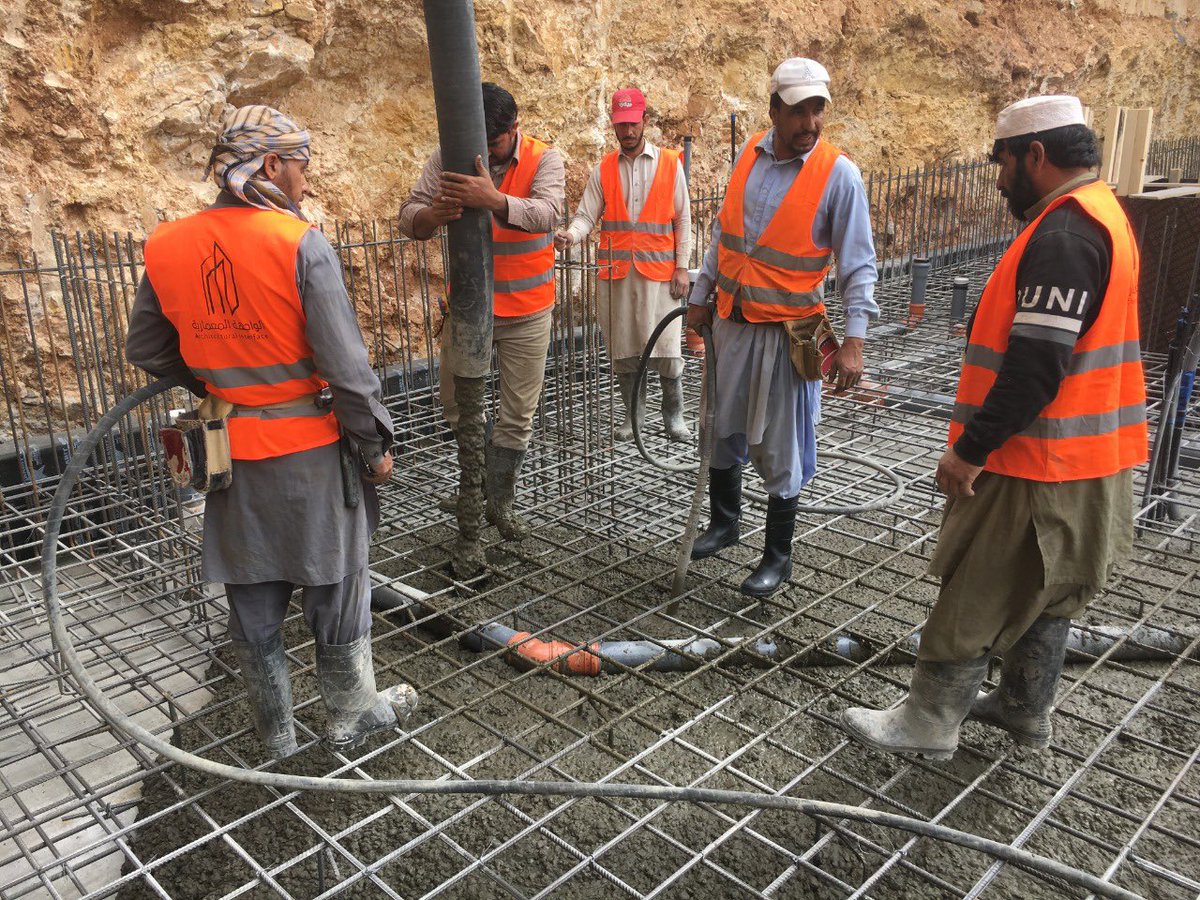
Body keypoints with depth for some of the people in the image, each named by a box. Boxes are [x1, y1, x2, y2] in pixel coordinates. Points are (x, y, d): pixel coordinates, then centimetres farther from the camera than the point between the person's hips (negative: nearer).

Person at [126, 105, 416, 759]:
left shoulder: (168, 247, -1)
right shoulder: (300, 244, -17)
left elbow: (147, 350, 10)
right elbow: (345, 364, -17)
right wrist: (376, 442, -6)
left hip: (232, 452, 5)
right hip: (310, 448, -4)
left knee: (253, 600, 17)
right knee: (334, 589, 14)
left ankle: (275, 731, 32)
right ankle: (350, 716, 30)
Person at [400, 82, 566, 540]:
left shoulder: (544, 159, -11)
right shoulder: (450, 159, -6)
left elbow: (545, 213, -30)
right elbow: (408, 215, -14)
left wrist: (494, 200, -49)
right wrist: (432, 216, -39)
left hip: (527, 312, -1)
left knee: (518, 415, 7)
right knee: (456, 403, 10)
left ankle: (500, 502, 26)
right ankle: (481, 482, 36)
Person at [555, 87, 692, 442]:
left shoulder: (670, 164, 5)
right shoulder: (603, 170, 9)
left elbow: (682, 219, 5)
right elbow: (587, 216, 3)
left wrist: (681, 267, -1)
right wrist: (570, 235, -20)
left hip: (659, 270, -2)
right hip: (615, 271, 2)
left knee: (666, 347, -3)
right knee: (623, 347, 6)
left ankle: (673, 416, 12)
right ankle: (634, 416, 21)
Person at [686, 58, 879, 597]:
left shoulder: (838, 173, -11)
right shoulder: (749, 155, 3)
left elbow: (857, 264, -10)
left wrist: (854, 340, -18)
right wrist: (701, 296, 16)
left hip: (787, 331, -5)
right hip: (732, 322, 5)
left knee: (780, 449, 4)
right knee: (722, 430, 17)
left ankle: (778, 556, 22)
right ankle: (725, 522, 40)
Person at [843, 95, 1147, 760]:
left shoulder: (1065, 234, -21)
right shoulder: (1096, 215, 13)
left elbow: (1036, 366, -27)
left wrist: (971, 449, -20)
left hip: (1038, 464, -10)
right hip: (1078, 457, 10)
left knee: (973, 597, 1)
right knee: (1042, 592, 20)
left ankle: (928, 723, 14)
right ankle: (1025, 708, 34)